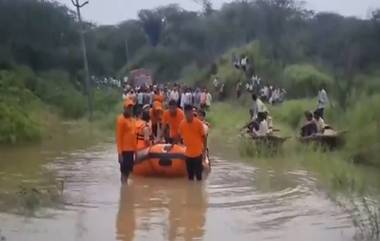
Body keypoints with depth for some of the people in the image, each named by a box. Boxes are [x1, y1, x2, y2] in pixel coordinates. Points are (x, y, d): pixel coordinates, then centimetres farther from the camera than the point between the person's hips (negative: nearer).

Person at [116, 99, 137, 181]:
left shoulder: (133, 120, 15)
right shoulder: (121, 119, -9)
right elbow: (118, 137, -13)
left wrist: (135, 149, 16)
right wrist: (120, 153, -17)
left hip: (131, 150, 8)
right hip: (125, 150, -8)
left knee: (129, 171, 11)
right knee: (124, 172, -5)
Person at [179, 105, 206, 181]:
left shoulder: (198, 123, -10)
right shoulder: (182, 123, 0)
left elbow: (204, 137, -6)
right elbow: (179, 136, 14)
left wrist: (204, 151, -8)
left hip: (198, 153, -4)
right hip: (188, 154, 4)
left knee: (198, 175, 0)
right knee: (190, 175, 12)